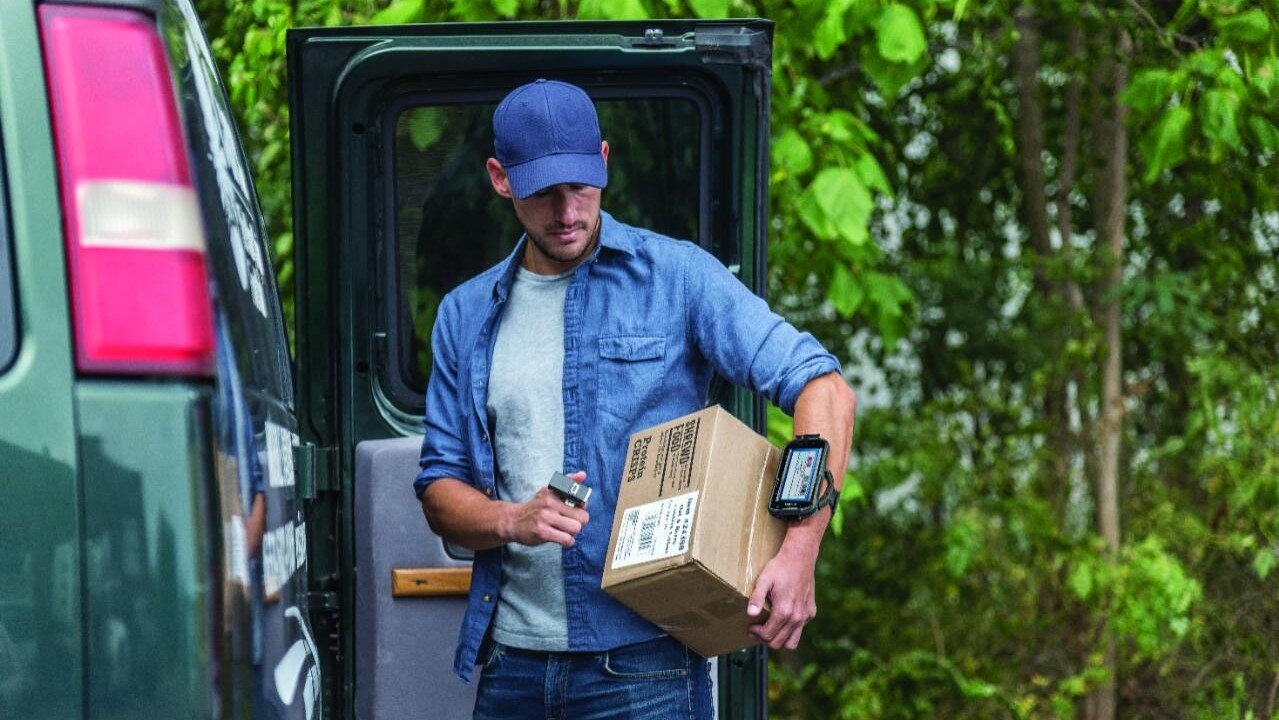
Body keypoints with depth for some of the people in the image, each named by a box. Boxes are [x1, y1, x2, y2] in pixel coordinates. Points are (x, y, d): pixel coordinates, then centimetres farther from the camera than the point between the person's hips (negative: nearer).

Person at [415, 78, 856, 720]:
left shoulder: (676, 277, -1)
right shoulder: (467, 315, 12)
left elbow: (824, 388, -8)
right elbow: (440, 490, 11)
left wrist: (800, 549, -21)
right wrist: (512, 520, -12)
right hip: (509, 660, 4)